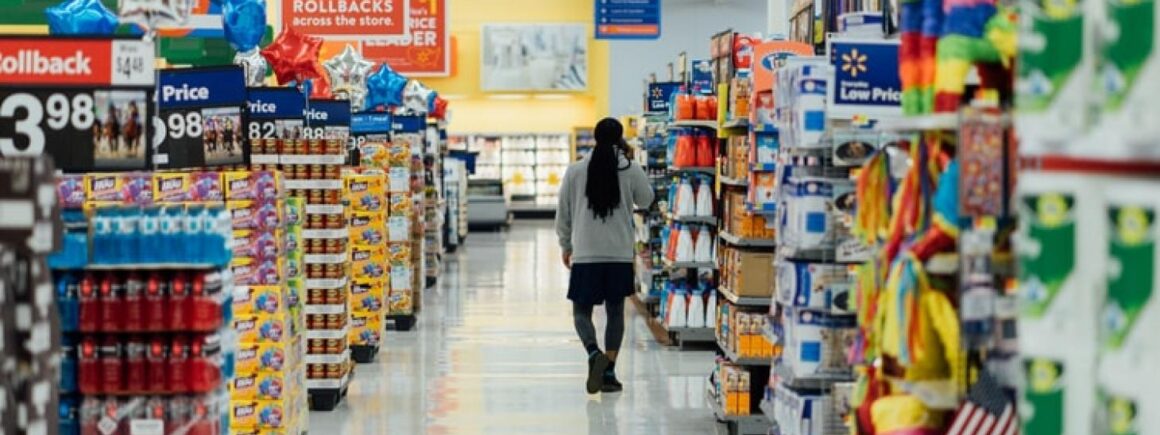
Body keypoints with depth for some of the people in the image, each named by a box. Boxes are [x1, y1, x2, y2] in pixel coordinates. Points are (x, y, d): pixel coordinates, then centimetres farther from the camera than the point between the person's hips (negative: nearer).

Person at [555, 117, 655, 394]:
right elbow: (646, 200, 13)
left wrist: (565, 245, 18)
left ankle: (594, 353, -20)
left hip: (585, 255, 0)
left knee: (581, 311, 7)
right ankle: (609, 372, 8)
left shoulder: (575, 171, -2)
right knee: (616, 312, 11)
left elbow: (563, 213, 4)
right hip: (620, 255, 1)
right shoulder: (630, 170, -4)